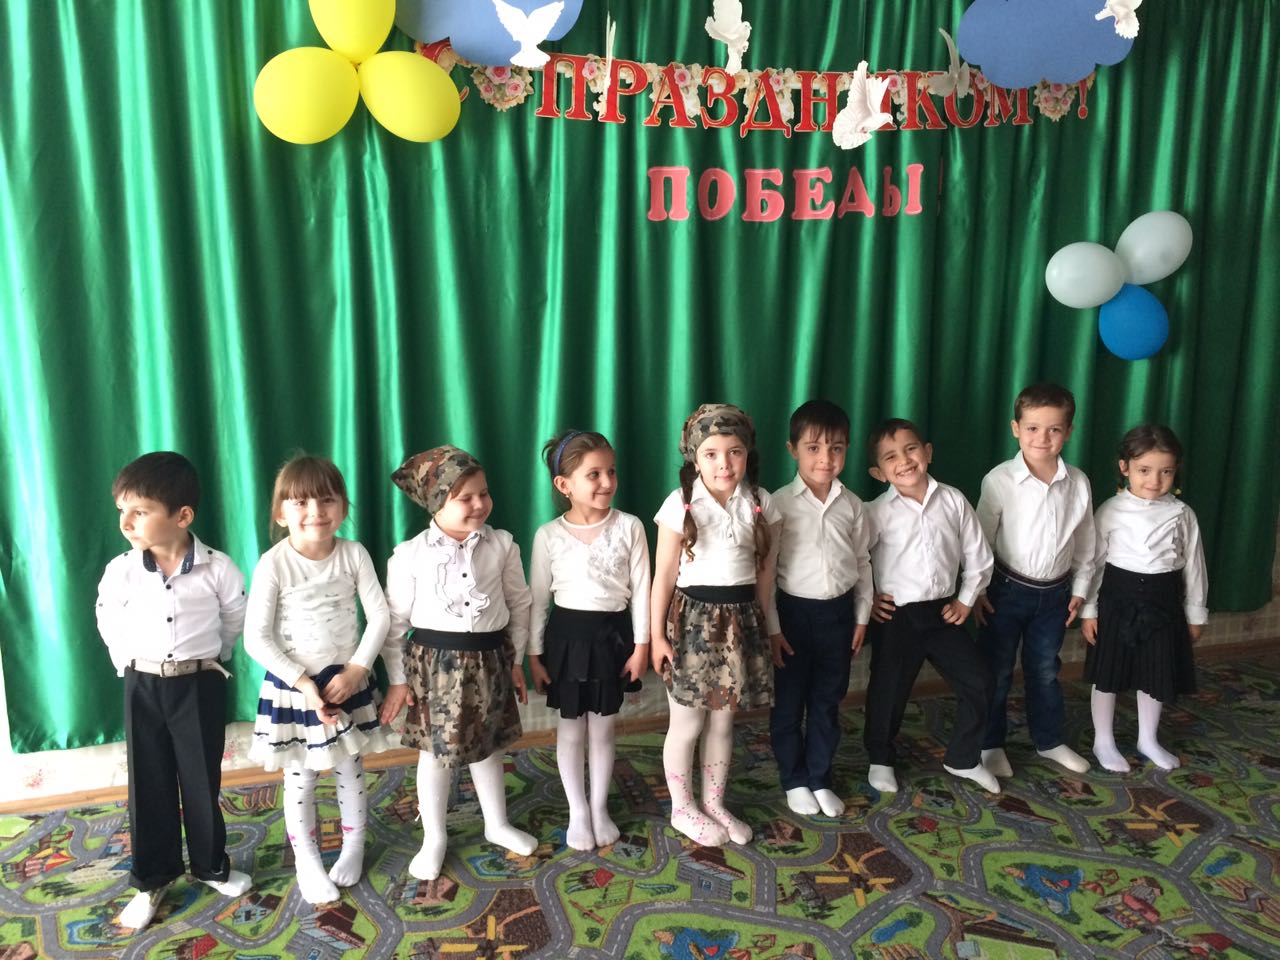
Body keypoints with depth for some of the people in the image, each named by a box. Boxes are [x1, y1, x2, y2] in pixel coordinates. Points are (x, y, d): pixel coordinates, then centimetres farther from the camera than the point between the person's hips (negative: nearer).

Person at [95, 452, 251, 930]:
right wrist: (131, 668, 8)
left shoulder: (218, 568, -14)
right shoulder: (120, 571, -9)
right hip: (142, 688, 2)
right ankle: (153, 878, 27)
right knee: (149, 785, 10)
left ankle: (211, 866, 30)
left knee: (202, 782, 10)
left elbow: (236, 620, 3)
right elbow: (109, 624, 10)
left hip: (200, 686, -1)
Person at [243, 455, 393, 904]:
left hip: (347, 679, 2)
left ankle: (354, 846, 38)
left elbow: (379, 615, -5)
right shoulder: (273, 565, -17)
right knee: (300, 778, 10)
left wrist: (356, 670, -13)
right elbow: (256, 638, -16)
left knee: (351, 769, 16)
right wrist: (301, 682, -19)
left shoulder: (354, 554, -9)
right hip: (293, 685, -2)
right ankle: (306, 861, 30)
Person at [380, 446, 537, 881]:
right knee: (436, 751, 10)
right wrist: (397, 679, -3)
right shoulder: (410, 555, -12)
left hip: (489, 658, 2)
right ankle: (434, 838, 29)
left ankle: (497, 824, 38)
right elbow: (394, 620, -6)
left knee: (489, 746, 17)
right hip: (436, 663, -2)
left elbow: (519, 603, 5)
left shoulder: (501, 545, -5)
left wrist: (514, 659, 8)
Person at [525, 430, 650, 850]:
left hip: (612, 634, 1)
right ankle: (578, 812, 29)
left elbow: (641, 589, -3)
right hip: (568, 634, 0)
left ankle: (600, 808, 33)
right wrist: (534, 654, -1)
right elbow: (537, 598, -2)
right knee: (571, 730, 12)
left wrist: (641, 644, -3)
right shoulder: (549, 535, -9)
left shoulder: (629, 527, -8)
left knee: (603, 728, 13)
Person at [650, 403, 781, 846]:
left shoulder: (760, 505, -2)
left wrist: (761, 625, 10)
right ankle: (683, 809, 28)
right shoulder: (681, 505, -12)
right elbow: (663, 576, -8)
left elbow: (765, 573, 6)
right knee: (687, 724, 8)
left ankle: (714, 805, 33)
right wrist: (656, 634, -7)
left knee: (722, 721, 15)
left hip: (740, 619, 3)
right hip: (692, 618, -3)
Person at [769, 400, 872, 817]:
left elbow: (862, 563, 10)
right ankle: (794, 781, 28)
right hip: (794, 611, -3)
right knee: (788, 704, 9)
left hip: (838, 613, 3)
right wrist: (771, 627, -10)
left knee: (827, 702, 15)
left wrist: (862, 616, 8)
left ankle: (820, 779, 30)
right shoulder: (780, 504, -11)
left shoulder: (852, 505, 1)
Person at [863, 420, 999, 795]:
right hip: (896, 617, -3)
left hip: (943, 612, 3)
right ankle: (880, 760, 33)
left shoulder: (953, 501, -3)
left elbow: (978, 556, 7)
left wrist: (966, 599, 3)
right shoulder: (878, 512, -12)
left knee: (978, 681, 6)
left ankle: (963, 759, 27)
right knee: (888, 691, 7)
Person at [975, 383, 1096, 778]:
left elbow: (1085, 540, 6)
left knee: (1045, 670, 18)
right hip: (1007, 589, -3)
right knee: (996, 671, 9)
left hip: (1055, 593, 3)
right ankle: (991, 744, 24)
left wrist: (1079, 588, 8)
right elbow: (981, 539, -10)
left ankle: (1050, 740, 35)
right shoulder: (999, 481, -16)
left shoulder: (1078, 483, -5)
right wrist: (977, 590, -9)